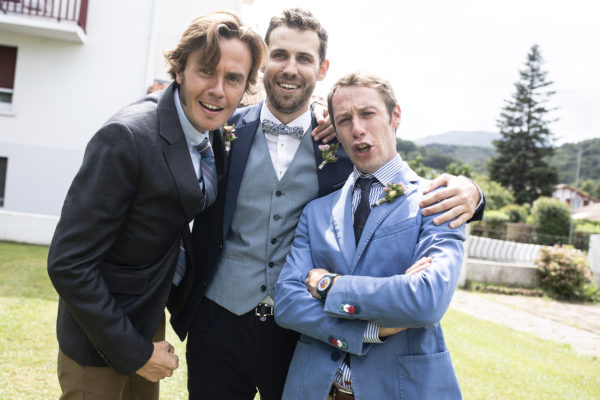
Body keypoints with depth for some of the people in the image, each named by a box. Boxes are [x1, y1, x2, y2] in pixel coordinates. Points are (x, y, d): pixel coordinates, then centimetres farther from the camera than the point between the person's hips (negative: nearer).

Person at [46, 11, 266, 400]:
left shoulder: (213, 133, -5)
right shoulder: (127, 137, -27)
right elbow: (68, 262, -25)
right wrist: (132, 351, -19)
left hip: (152, 317, 7)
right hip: (101, 336, -7)